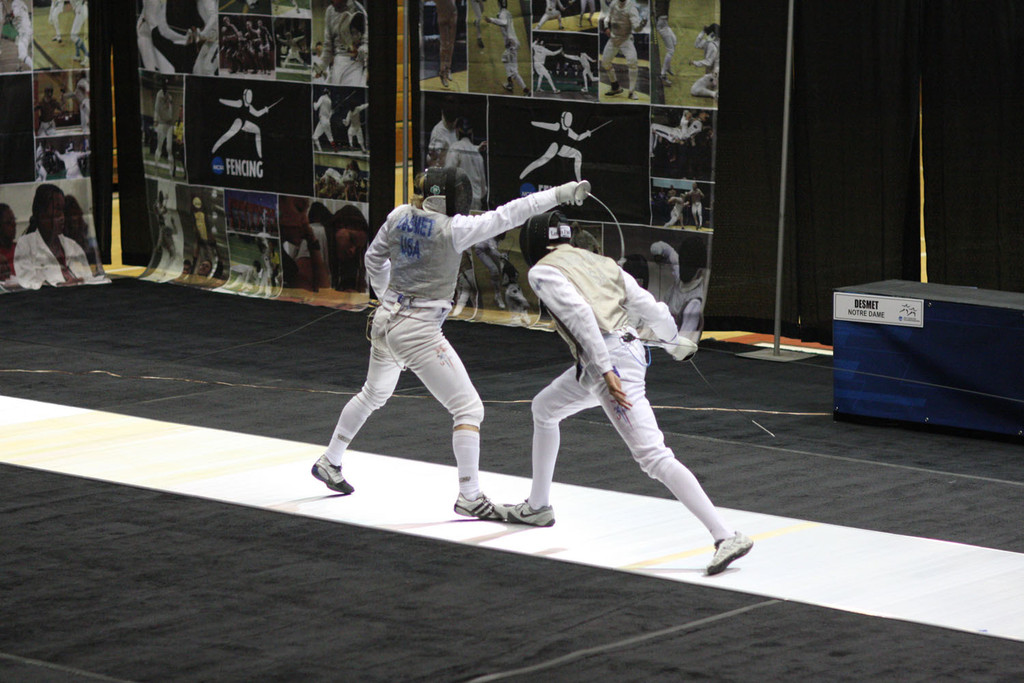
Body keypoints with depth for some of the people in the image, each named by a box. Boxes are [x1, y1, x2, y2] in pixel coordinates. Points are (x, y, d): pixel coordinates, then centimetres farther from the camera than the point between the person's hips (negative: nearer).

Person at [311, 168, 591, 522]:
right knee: (469, 409, -3)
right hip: (418, 331, -8)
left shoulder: (399, 216, 0)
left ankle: (329, 463, 44)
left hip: (385, 320, 8)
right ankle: (470, 497, -8)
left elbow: (374, 260, 14)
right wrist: (558, 194, -24)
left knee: (374, 395, 32)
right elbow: (506, 216, -23)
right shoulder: (451, 230, -20)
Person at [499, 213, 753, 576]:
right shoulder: (599, 262, 19)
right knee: (543, 409, 30)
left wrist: (605, 372, -24)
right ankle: (537, 506, 41)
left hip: (608, 361, -9)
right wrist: (676, 342, 30)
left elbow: (579, 314, -17)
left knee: (653, 457, -16)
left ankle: (727, 537, -25)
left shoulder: (543, 272, 0)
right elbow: (649, 307, 11)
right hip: (628, 349, 9)